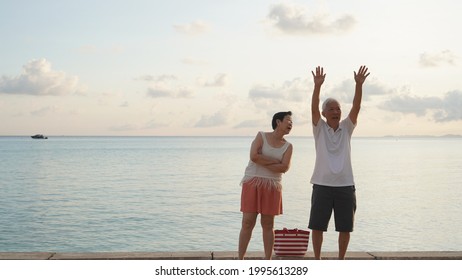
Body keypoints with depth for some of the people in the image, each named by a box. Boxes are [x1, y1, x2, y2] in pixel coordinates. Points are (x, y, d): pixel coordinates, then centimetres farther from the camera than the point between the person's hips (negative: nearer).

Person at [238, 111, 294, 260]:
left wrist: (262, 162, -12)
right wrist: (275, 161, -9)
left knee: (268, 224, 5)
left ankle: (268, 261, 13)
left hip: (272, 186, 2)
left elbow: (284, 167, -9)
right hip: (252, 182, -2)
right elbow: (254, 156, -14)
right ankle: (240, 260, 5)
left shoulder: (288, 146, 7)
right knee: (248, 222, -3)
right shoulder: (261, 136, 2)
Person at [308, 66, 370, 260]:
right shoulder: (319, 128, 3)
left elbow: (356, 107, -6)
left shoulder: (346, 128, 7)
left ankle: (341, 260, 23)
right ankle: (317, 260, 20)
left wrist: (359, 85, -20)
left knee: (345, 228, 7)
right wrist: (317, 86, -27)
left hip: (345, 185, 2)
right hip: (322, 185, -2)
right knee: (317, 226, 5)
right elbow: (314, 108, -13)